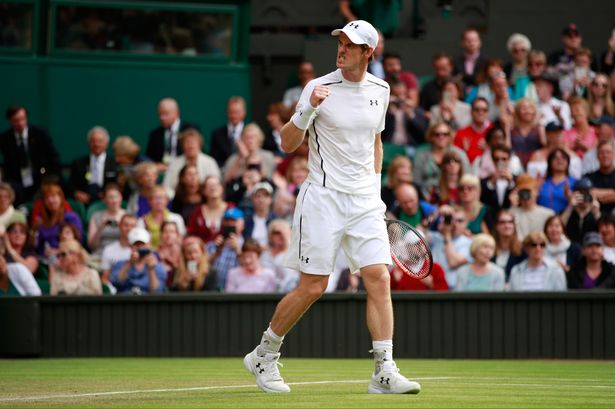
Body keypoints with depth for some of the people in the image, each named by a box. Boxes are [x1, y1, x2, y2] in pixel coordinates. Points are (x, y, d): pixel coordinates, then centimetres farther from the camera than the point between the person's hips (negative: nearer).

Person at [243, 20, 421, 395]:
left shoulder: (380, 90, 8)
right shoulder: (320, 88, -8)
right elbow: (288, 144, -7)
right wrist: (308, 110, -23)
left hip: (365, 201, 5)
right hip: (323, 197, -5)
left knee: (379, 280, -7)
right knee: (313, 287, -3)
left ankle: (385, 372, -7)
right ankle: (264, 356, 16)